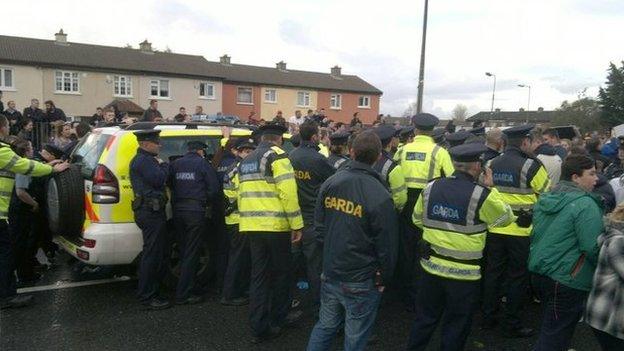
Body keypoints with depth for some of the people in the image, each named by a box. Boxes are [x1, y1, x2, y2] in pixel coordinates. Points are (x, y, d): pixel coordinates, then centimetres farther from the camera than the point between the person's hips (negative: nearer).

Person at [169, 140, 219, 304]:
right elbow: (214, 188, -6)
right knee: (192, 253, -1)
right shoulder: (203, 163, -3)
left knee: (184, 252, 16)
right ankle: (182, 295, -1)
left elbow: (169, 186, 11)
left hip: (178, 210, 6)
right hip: (196, 210, -6)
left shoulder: (175, 164, 12)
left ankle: (189, 290, 24)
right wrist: (207, 204, 9)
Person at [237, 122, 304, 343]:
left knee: (259, 275, 11)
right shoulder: (277, 156, -7)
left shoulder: (245, 162, 17)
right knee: (281, 272, 11)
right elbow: (288, 193, -15)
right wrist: (296, 224, -11)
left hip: (253, 226, 7)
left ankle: (259, 327, 13)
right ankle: (277, 319, 26)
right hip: (276, 225, -6)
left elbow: (241, 195, 18)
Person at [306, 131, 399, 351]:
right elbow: (387, 245, -13)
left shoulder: (330, 183, -4)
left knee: (325, 326, 22)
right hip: (361, 283, -5)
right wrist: (384, 278, 4)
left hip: (330, 273, 5)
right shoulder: (379, 196, -19)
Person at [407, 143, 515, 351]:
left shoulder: (431, 187, -3)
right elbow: (507, 217, 1)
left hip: (431, 266, 4)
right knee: (456, 326, 14)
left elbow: (418, 219, 10)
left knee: (425, 318, 20)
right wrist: (491, 188, 5)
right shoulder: (482, 195, -16)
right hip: (464, 272, -4)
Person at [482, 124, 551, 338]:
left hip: (494, 228, 5)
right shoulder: (531, 166, -12)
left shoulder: (491, 164, 3)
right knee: (518, 277, 7)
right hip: (521, 230, -5)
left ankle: (488, 317, 24)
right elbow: (548, 194, -4)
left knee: (493, 272, 14)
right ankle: (512, 325, 17)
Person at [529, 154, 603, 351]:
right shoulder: (585, 204, -17)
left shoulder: (545, 199, 9)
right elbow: (593, 248, -20)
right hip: (567, 281, -9)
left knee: (550, 329, 24)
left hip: (540, 273, 9)